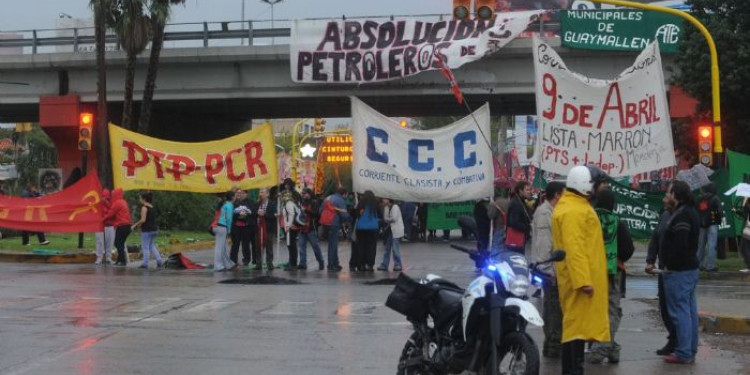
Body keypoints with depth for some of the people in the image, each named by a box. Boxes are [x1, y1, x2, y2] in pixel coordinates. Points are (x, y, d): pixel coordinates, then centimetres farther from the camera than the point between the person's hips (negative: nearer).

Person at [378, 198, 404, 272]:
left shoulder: (394, 207, -14)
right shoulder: (386, 207, 11)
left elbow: (394, 218, -18)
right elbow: (385, 218, 10)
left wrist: (387, 220, -3)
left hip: (396, 230, -9)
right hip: (390, 230, 9)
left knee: (395, 248, -6)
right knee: (387, 248, 10)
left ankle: (398, 265, 3)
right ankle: (384, 265, 15)